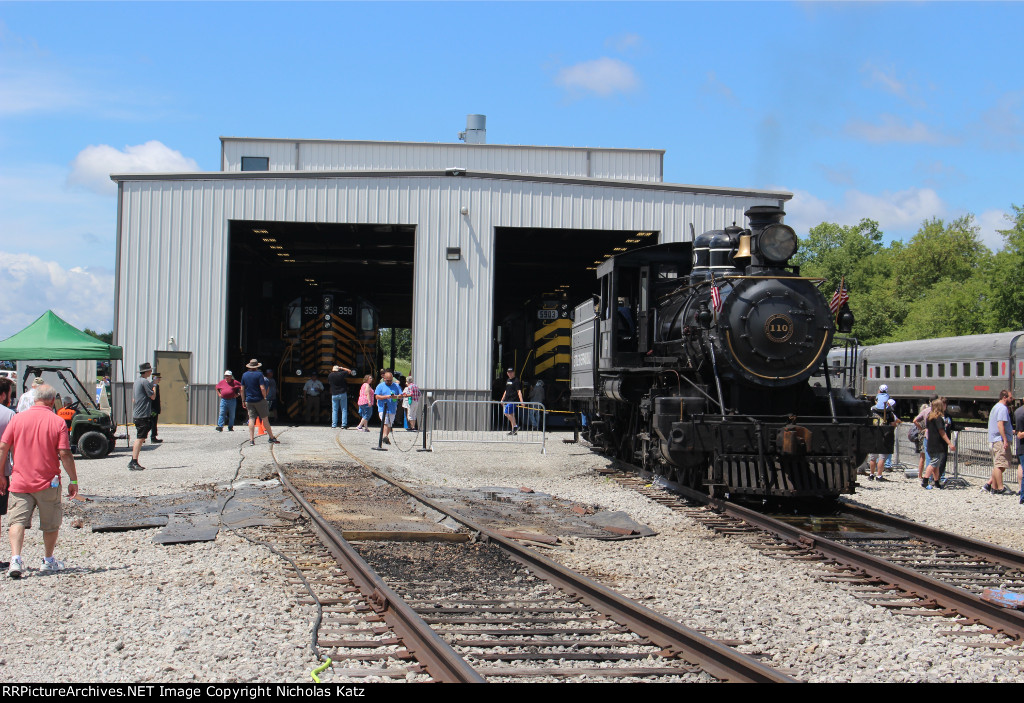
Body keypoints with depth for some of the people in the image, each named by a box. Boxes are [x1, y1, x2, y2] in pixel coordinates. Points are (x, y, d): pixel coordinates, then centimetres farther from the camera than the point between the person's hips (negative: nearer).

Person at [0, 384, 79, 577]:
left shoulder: (18, 418, 0)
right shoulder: (57, 422, -7)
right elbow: (65, 454, -11)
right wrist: (73, 480, -4)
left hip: (20, 481, 1)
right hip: (48, 482, -1)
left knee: (17, 521, 0)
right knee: (51, 524, 15)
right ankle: (49, 561, 26)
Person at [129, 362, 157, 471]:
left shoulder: (137, 381, 17)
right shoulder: (145, 382, -13)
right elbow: (153, 396, -12)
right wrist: (154, 385, 0)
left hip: (137, 414, 10)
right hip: (144, 414, -10)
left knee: (140, 438, 12)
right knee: (140, 438, -10)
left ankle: (133, 462, 11)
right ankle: (134, 462, -14)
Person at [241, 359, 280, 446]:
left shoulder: (244, 375, 7)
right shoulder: (259, 374, -8)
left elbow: (242, 389, 10)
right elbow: (262, 388, -15)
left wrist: (243, 401, 16)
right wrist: (264, 397, -2)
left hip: (249, 400, 4)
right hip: (259, 400, -4)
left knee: (251, 419, 2)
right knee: (265, 418, 3)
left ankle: (251, 440, -6)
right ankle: (271, 437, 9)